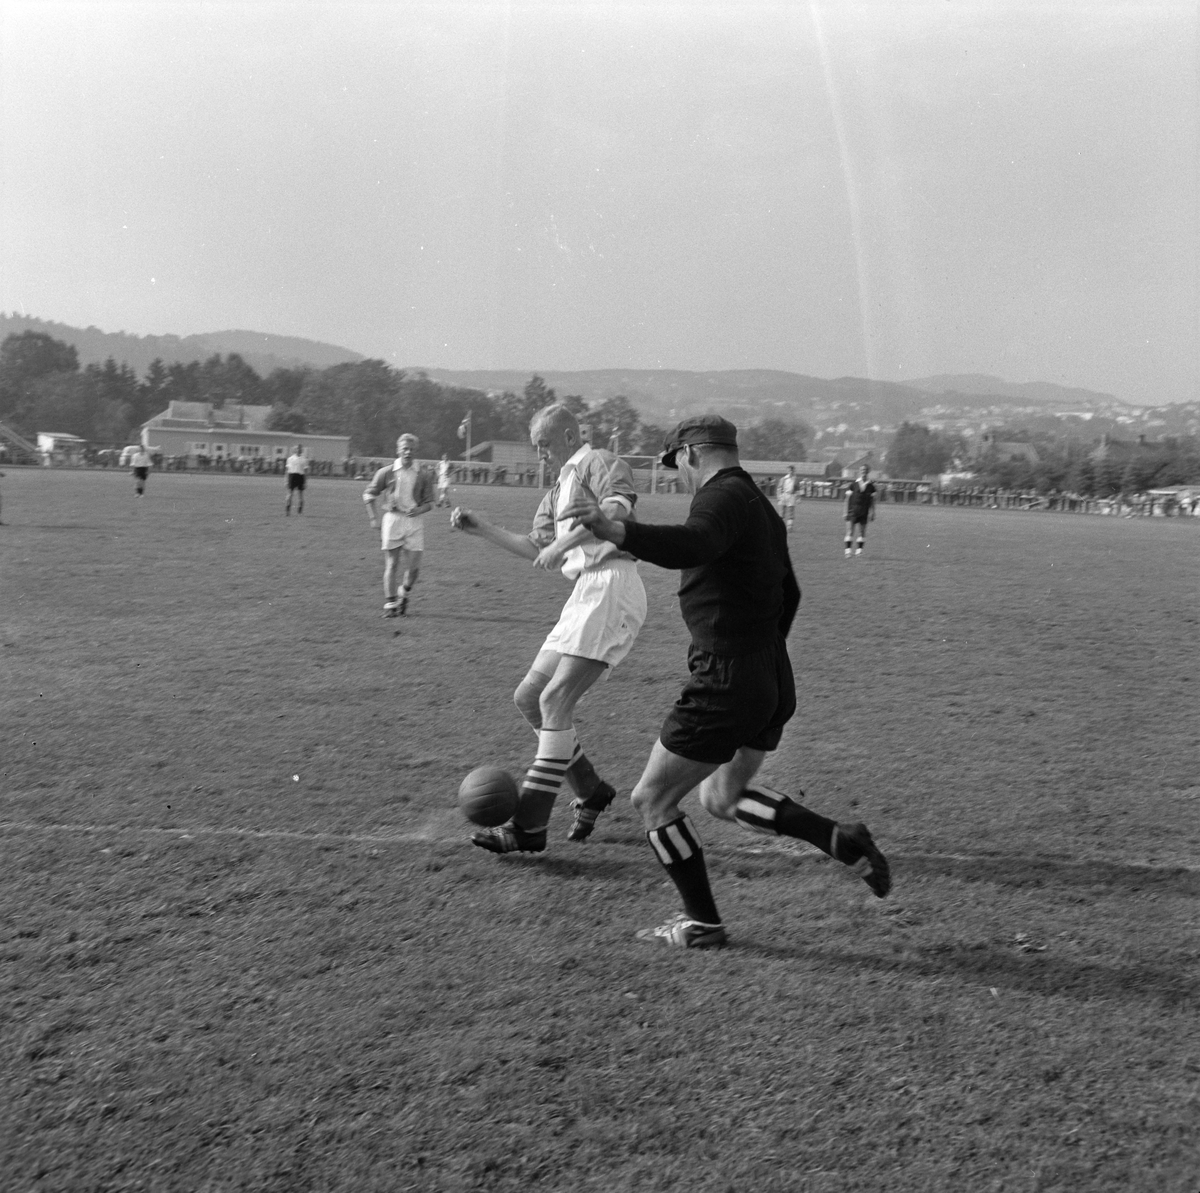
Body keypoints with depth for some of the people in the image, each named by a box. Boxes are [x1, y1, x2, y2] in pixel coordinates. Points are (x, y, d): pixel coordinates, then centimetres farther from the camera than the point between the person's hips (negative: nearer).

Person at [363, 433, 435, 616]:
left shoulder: (422, 476, 6)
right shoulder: (386, 472, 3)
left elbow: (429, 502, 10)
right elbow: (369, 495, 7)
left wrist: (419, 509, -11)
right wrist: (373, 518, -2)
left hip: (414, 521, 1)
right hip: (392, 518, -1)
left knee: (413, 566, -2)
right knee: (391, 564, -2)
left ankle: (403, 594, 26)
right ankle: (390, 604, 5)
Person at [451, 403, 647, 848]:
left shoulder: (599, 462, -1)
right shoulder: (560, 487, 27)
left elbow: (617, 509, -23)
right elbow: (536, 549, 28)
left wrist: (565, 543, -25)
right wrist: (482, 528, 22)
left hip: (611, 586, -10)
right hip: (585, 594, 10)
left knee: (555, 701, -14)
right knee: (528, 697, 8)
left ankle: (529, 827, -11)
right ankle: (590, 791, 19)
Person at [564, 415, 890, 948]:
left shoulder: (723, 495, -14)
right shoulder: (760, 505, 17)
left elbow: (693, 546, -38)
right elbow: (789, 593, 26)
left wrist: (614, 530, -51)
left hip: (727, 680, -10)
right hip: (771, 677, 10)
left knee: (651, 800, 5)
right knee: (721, 798, 25)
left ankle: (702, 923, 14)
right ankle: (843, 840, 15)